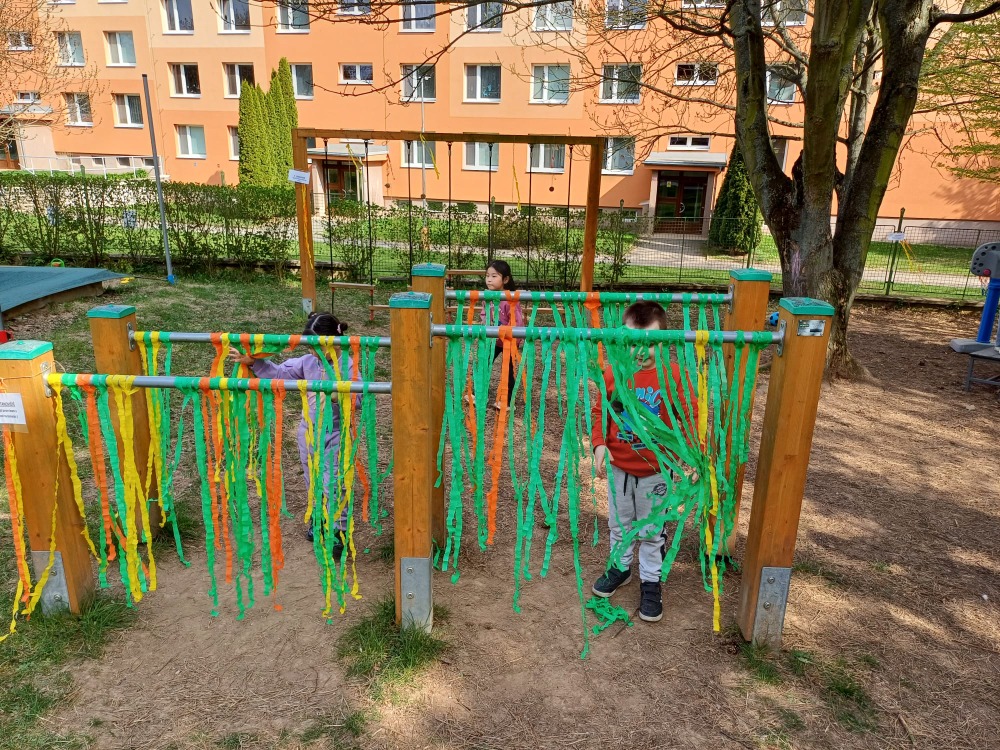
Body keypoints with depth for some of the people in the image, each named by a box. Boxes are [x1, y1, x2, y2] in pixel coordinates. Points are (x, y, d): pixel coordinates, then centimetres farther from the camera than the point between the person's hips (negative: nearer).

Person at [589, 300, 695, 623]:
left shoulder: (673, 375, -16)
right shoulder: (613, 372, -10)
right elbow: (601, 411, 0)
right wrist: (599, 444, -13)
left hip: (656, 470, -2)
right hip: (618, 466, 3)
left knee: (652, 530, 14)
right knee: (619, 524, 22)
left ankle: (650, 582, 33)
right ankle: (619, 567, 45)